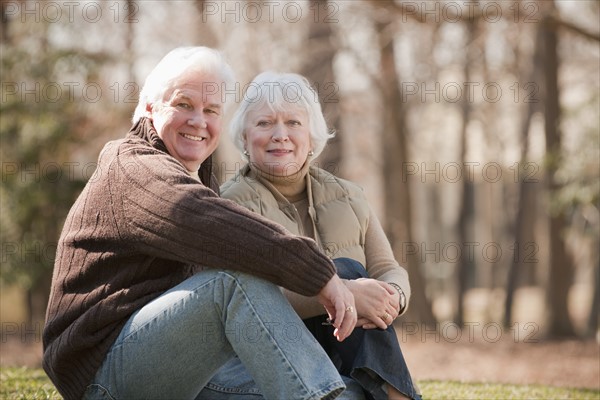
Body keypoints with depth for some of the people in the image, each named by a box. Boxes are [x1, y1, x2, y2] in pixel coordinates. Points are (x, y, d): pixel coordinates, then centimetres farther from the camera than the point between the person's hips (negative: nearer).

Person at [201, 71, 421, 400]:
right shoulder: (235, 201, -4)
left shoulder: (347, 197, 14)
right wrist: (344, 292, -32)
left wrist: (392, 297, -20)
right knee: (343, 269, -24)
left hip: (352, 357, 4)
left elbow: (388, 270, 6)